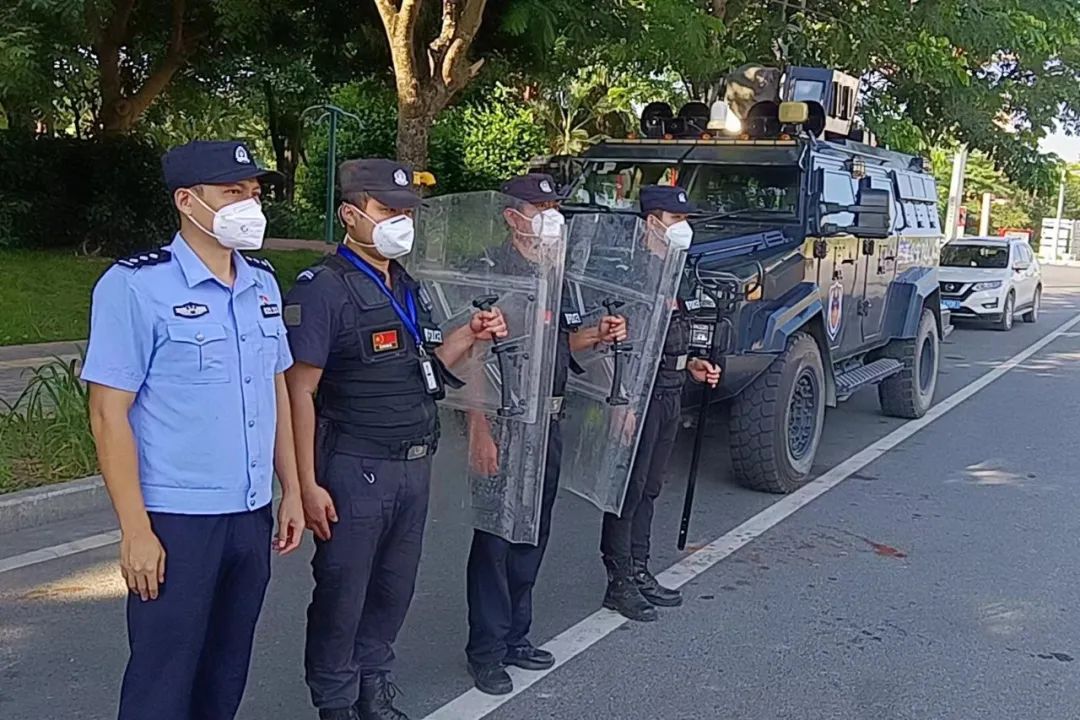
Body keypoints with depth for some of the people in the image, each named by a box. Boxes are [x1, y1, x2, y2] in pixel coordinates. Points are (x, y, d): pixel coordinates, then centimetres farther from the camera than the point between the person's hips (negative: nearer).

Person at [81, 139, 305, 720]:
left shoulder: (263, 284, 8)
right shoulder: (135, 285, -11)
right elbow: (109, 414, -12)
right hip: (176, 520, -5)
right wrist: (136, 530, -15)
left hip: (252, 515, 6)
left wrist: (291, 490, 12)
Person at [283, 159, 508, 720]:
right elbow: (300, 391, -15)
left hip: (413, 467, 7)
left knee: (394, 588, 17)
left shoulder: (406, 289, 13)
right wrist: (309, 485, -18)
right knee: (342, 593, 6)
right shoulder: (324, 289, -12)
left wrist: (468, 336, 2)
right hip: (355, 470, -7)